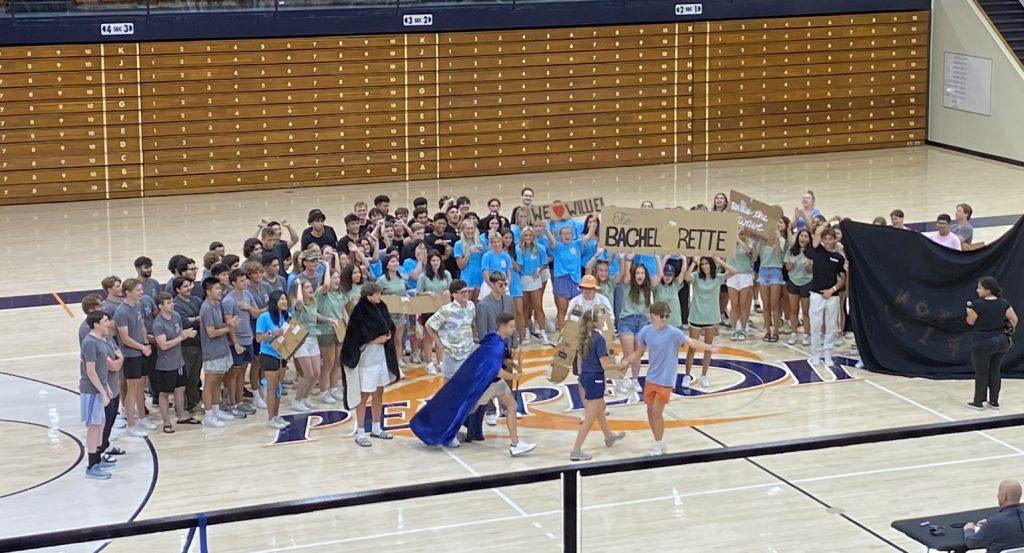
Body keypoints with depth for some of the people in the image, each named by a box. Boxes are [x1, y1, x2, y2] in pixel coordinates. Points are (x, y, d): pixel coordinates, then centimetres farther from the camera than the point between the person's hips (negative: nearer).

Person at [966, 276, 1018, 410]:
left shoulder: (977, 305, -16)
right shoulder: (1004, 303, -2)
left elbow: (970, 322, -4)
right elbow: (1014, 319, 0)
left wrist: (969, 311, 14)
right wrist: (1011, 329, 17)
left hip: (983, 343, -5)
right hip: (1001, 341, 5)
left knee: (981, 373, 6)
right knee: (995, 371, 14)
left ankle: (978, 402, 13)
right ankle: (994, 401, 19)